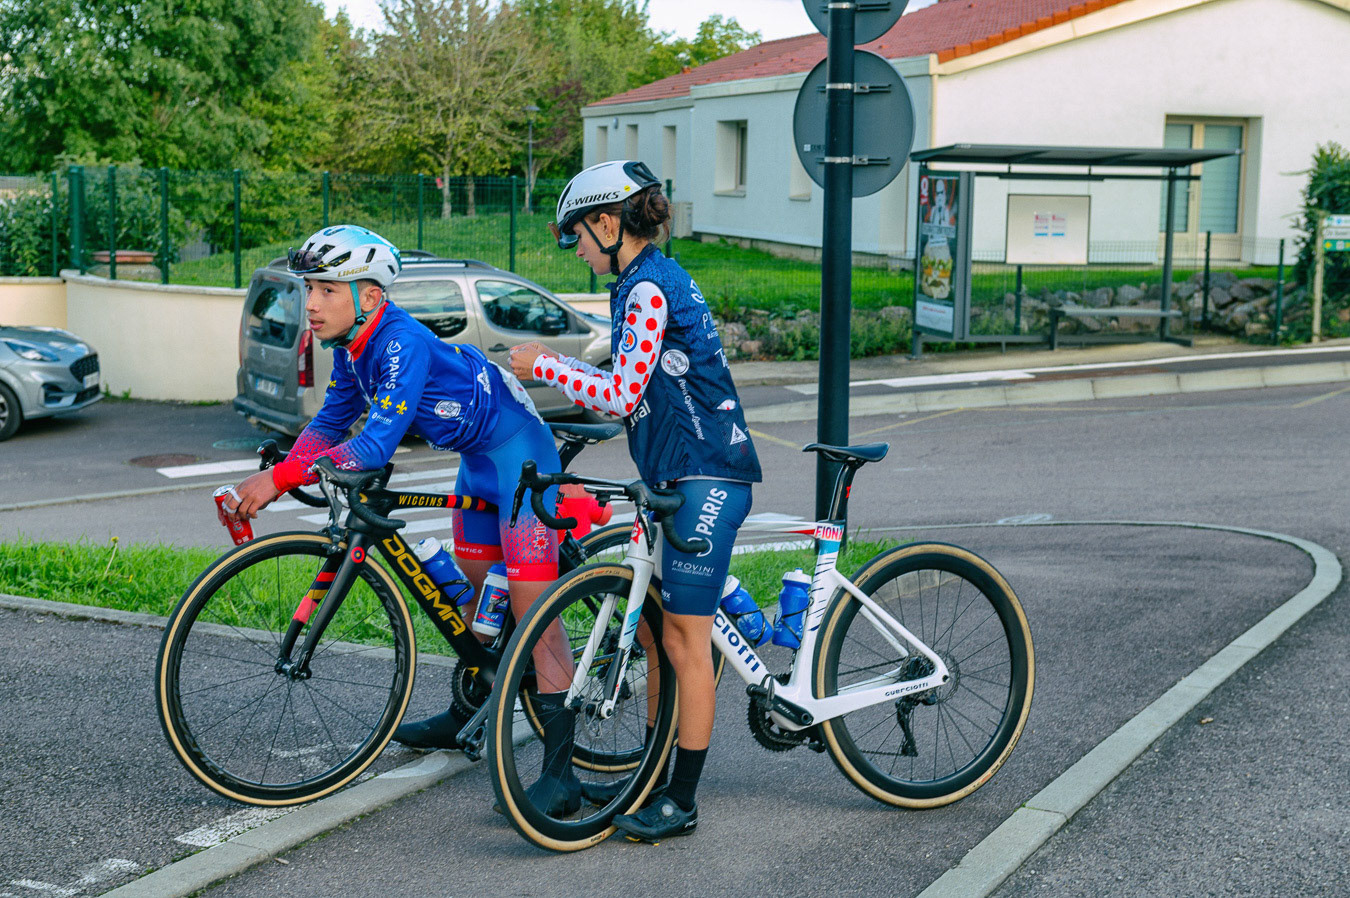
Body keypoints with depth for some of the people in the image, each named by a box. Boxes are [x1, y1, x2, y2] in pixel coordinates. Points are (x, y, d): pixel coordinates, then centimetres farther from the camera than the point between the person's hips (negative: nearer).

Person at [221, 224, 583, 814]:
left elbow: (377, 444, -36)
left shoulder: (403, 344, -29)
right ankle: (466, 718, 41)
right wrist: (275, 474, -5)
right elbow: (332, 422, 10)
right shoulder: (351, 345, -1)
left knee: (531, 608, -15)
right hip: (477, 456, 10)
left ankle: (560, 770, -15)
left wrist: (282, 476, -36)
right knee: (478, 588, 23)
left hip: (518, 451, -10)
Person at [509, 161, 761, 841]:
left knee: (685, 639, -4)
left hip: (705, 479, -10)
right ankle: (655, 776, 25)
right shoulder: (658, 279, 16)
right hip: (684, 475, 10)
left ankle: (681, 803, 4)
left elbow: (624, 394, -17)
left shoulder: (646, 288, -14)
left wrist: (543, 366, -6)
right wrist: (551, 370, 17)